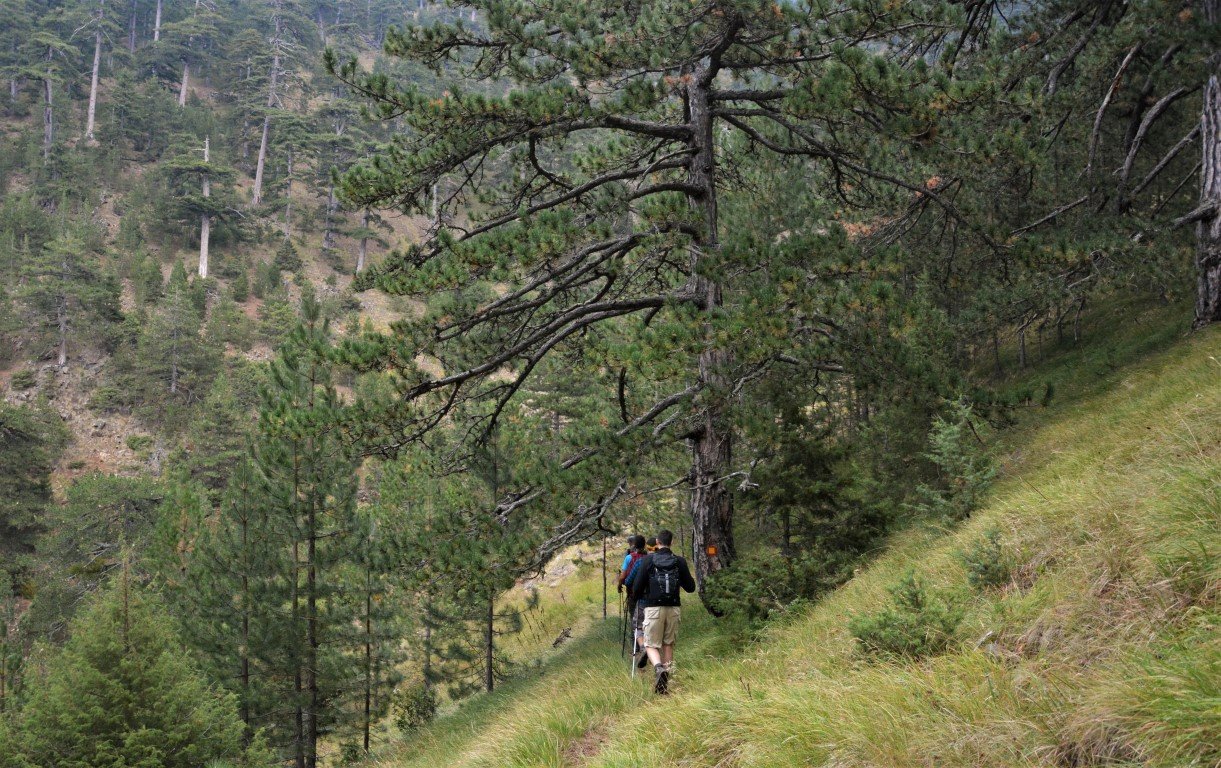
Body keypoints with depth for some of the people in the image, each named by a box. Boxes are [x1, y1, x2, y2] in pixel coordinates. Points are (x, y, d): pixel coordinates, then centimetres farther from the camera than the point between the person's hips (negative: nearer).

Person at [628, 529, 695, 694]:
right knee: (668, 645, 13)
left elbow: (636, 587, -6)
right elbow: (690, 587, 6)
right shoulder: (680, 561, 2)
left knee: (651, 645, 3)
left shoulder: (648, 560, -4)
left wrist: (639, 597, 16)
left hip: (653, 608, -2)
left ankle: (659, 667, -28)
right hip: (673, 608, 3)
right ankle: (665, 684, 13)